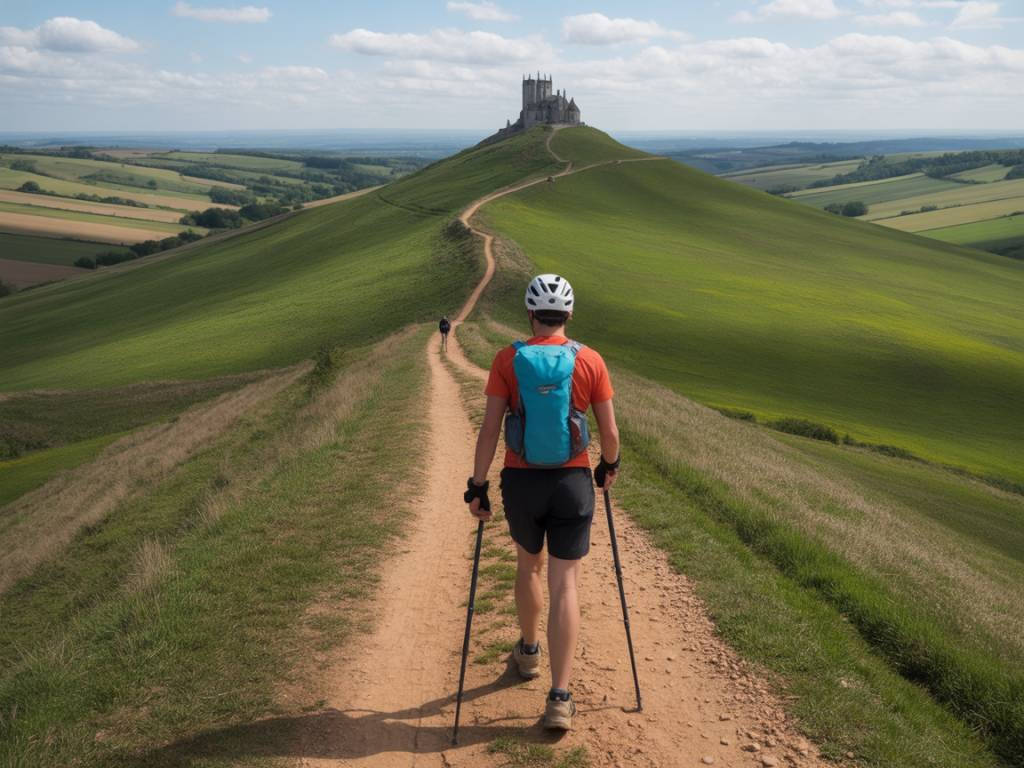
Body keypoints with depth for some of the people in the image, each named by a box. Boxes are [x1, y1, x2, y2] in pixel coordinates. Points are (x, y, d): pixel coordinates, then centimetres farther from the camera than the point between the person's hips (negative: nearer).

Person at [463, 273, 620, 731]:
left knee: (529, 565, 25)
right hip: (572, 484, -1)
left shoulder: (507, 360, -6)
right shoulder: (590, 361, -5)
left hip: (521, 483, 1)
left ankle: (528, 652, 45)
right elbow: (610, 432, -1)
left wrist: (477, 486, -2)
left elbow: (489, 430, -9)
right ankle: (560, 698, -2)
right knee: (564, 586, 2)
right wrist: (610, 465, 18)